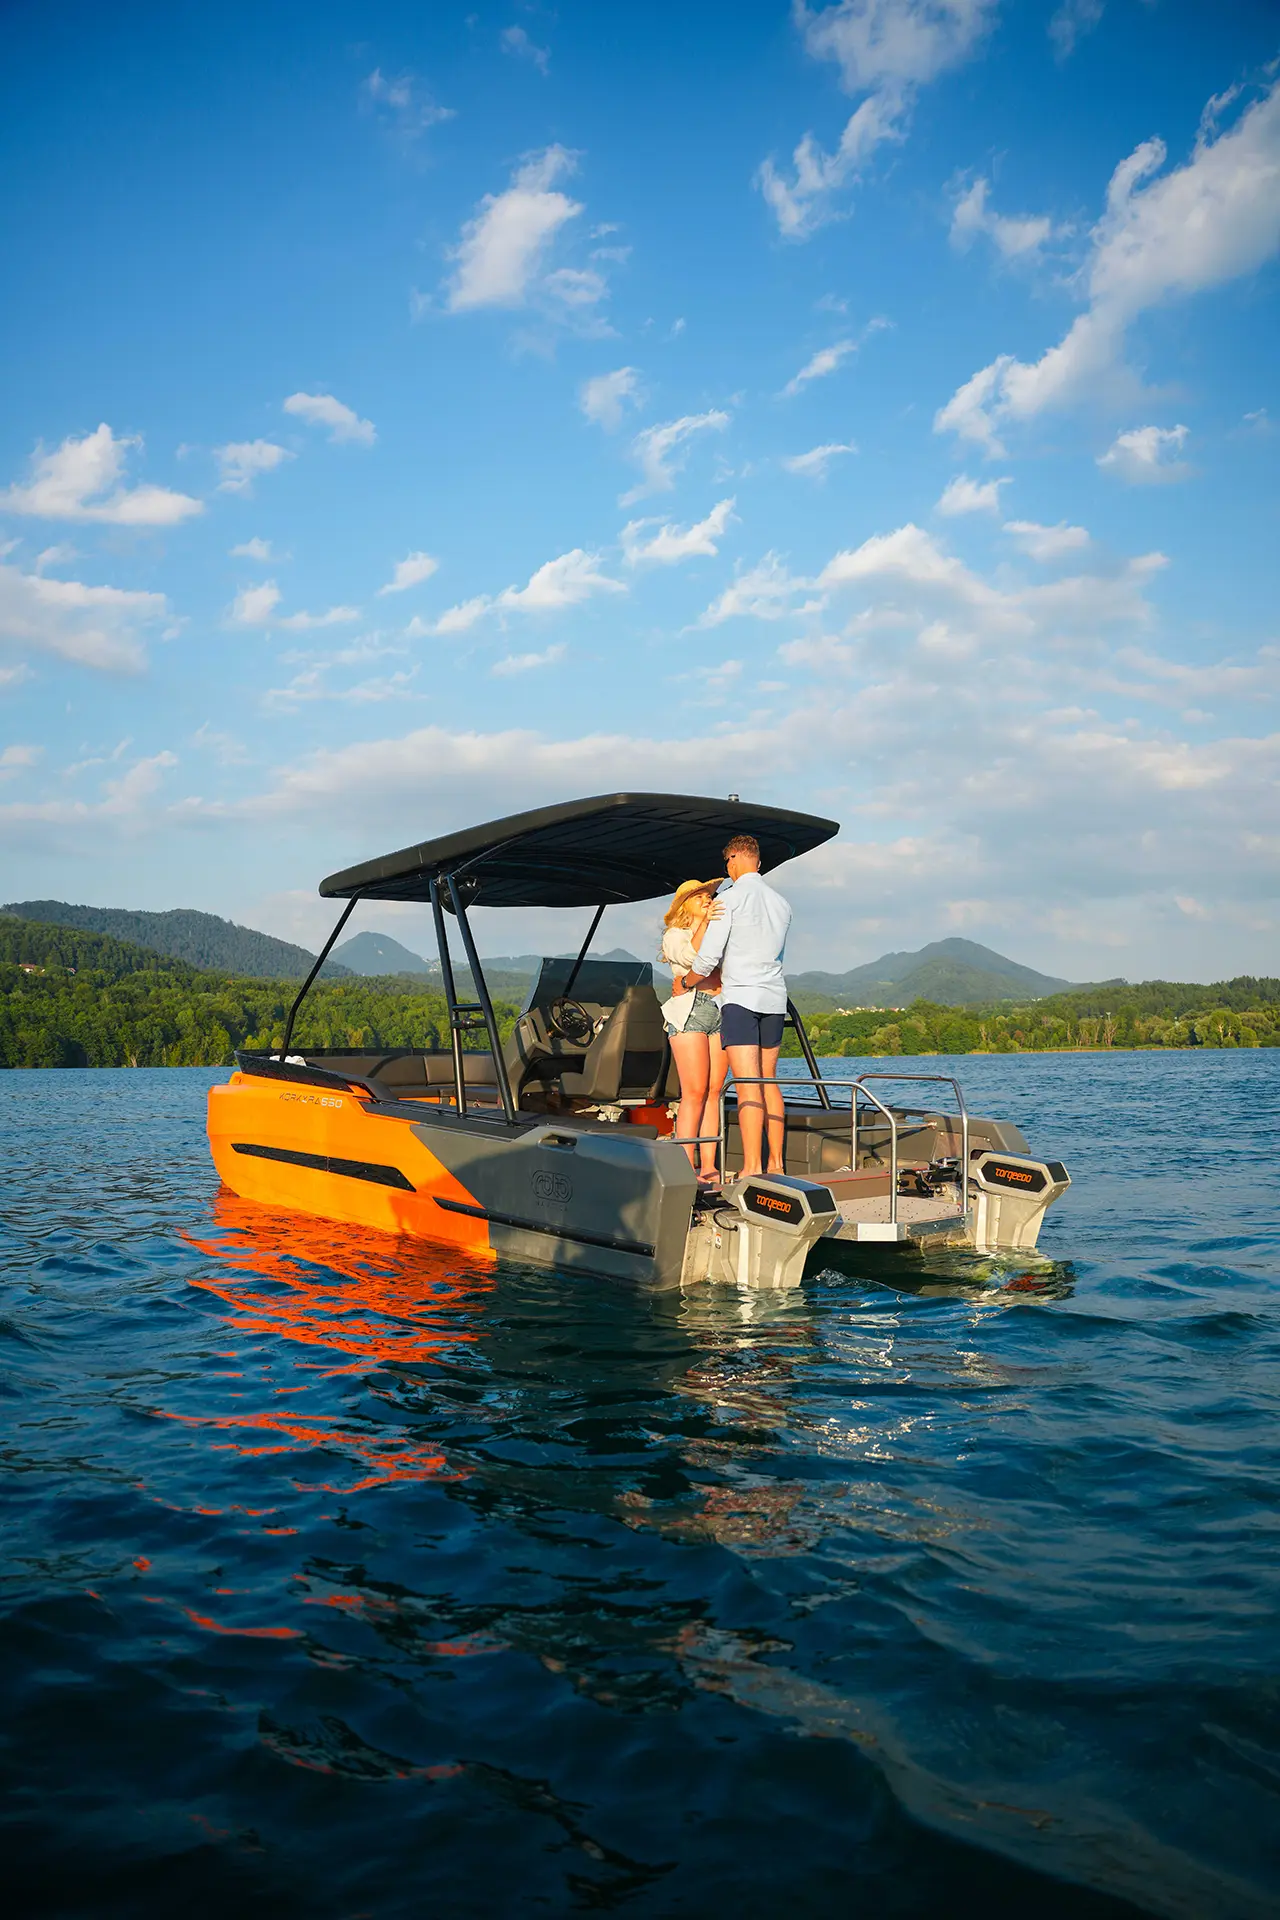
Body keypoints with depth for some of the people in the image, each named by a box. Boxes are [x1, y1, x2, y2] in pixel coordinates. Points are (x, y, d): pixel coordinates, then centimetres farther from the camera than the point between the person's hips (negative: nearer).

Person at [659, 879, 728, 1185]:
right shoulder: (674, 936, 9)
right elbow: (691, 956, -13)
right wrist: (705, 921, -15)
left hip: (720, 1010, 5)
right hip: (690, 1010, -5)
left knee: (714, 1092, 0)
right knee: (694, 1093, -11)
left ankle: (707, 1167, 1)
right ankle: (687, 1169, -11)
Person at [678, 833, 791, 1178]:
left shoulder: (729, 898, -6)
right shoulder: (781, 903, 14)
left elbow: (708, 959, -10)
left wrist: (684, 982, 11)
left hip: (740, 996, -6)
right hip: (774, 997, 6)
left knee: (747, 1085, -10)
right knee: (769, 1082, 12)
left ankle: (752, 1167, -13)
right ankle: (775, 1163, 13)